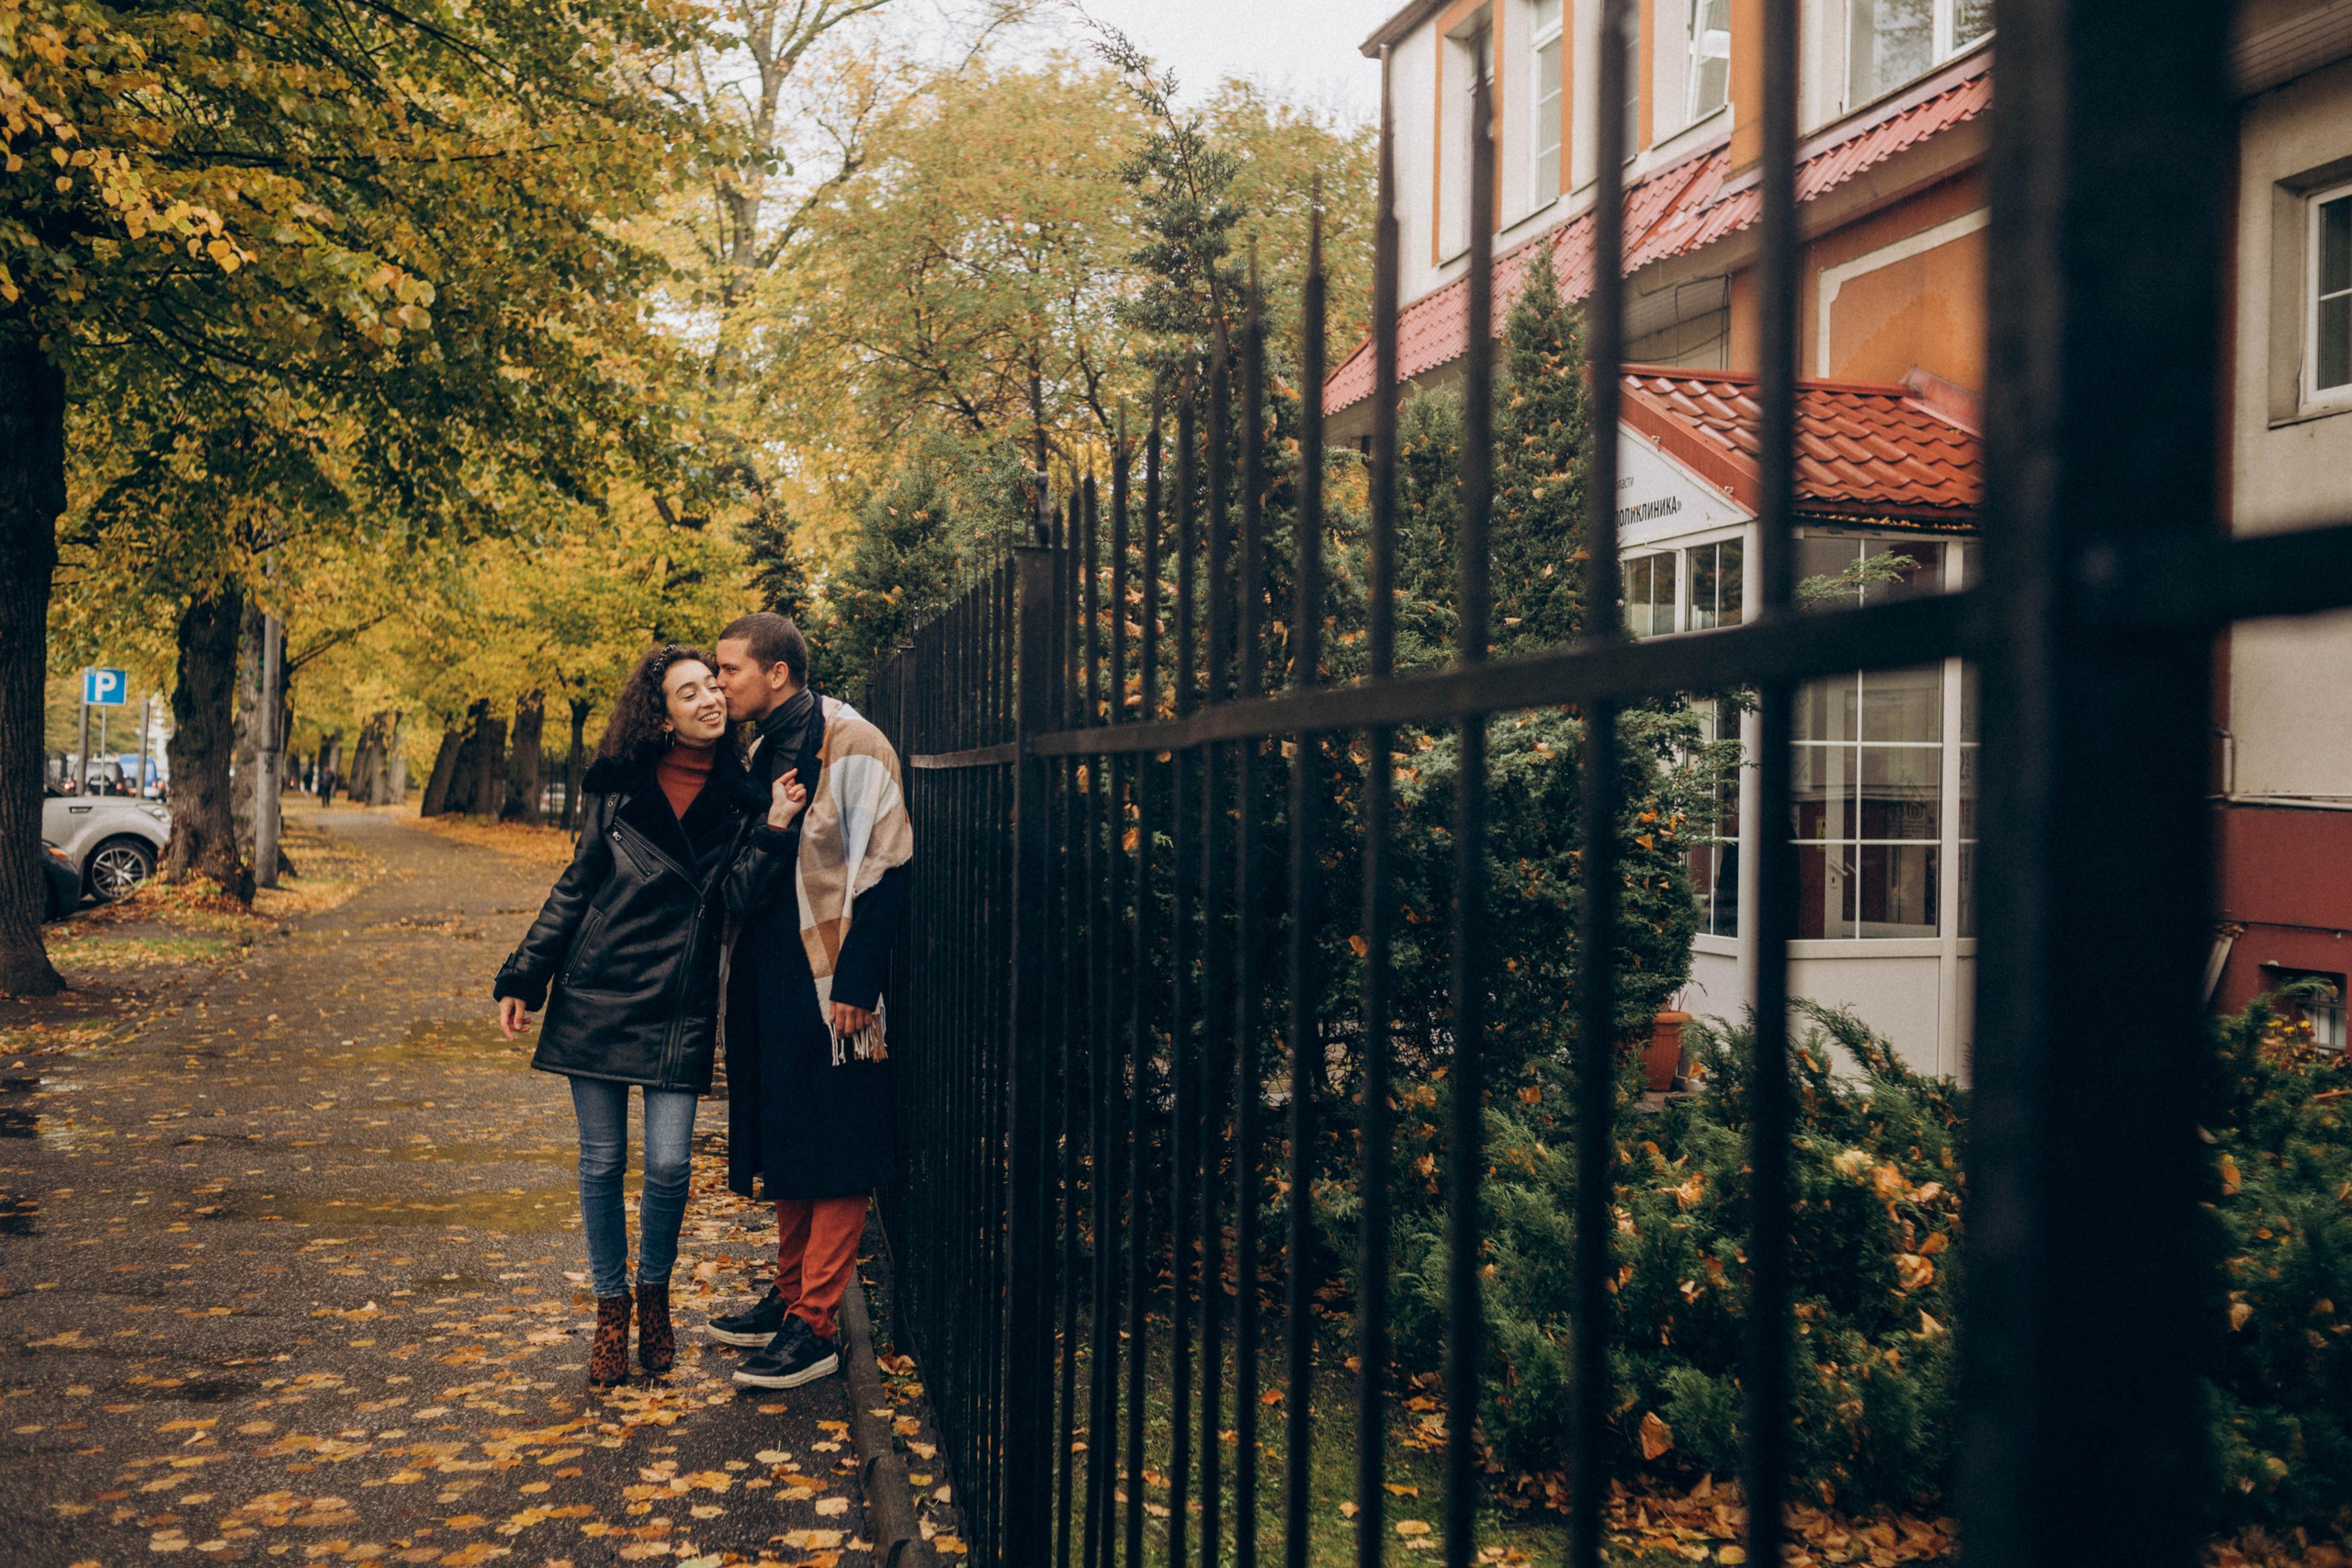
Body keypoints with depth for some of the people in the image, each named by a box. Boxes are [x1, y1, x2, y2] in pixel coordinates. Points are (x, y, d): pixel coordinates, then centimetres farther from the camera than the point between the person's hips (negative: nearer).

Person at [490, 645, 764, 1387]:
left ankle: (654, 1298, 22)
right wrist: (524, 978, 6)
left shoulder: (739, 796, 2)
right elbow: (576, 887, 8)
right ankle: (611, 1309, 23)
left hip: (680, 1008, 0)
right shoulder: (618, 785, 2)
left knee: (669, 1165, -4)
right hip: (597, 994, 1)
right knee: (602, 1163, 6)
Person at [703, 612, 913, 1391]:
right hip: (768, 977, 9)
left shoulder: (850, 745, -13)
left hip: (828, 986, -9)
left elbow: (884, 868, -17)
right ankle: (789, 1295, 28)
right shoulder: (761, 750, 14)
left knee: (833, 1157, -3)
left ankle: (815, 1327, 2)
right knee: (782, 1145, 16)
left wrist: (855, 982, -19)